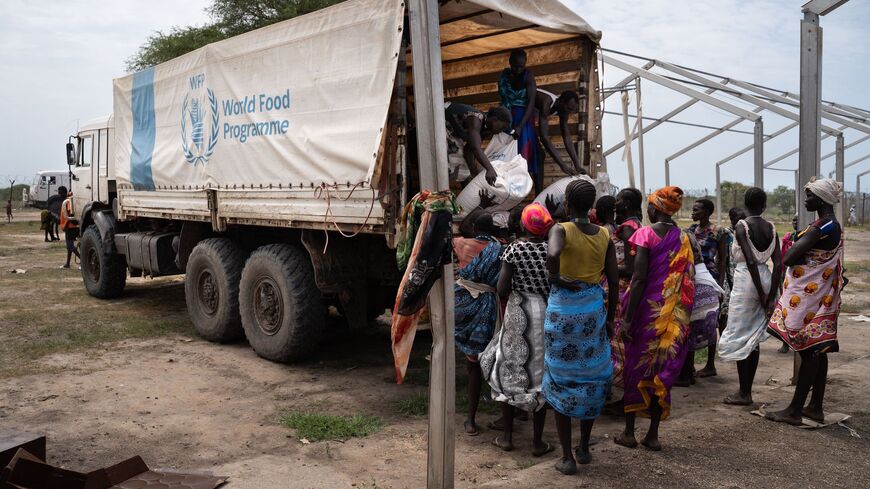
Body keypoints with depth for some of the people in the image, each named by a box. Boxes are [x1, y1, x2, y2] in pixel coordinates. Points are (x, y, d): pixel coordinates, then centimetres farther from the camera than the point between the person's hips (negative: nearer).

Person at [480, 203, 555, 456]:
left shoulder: (514, 249, -8)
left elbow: (501, 289, -12)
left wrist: (514, 298, 8)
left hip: (518, 315, -1)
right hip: (546, 316, 1)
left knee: (509, 371, 14)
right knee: (539, 376, 10)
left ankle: (507, 437, 21)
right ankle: (538, 442, 16)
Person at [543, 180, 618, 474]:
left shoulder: (561, 230, -11)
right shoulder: (604, 235, 1)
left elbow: (553, 254, -34)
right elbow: (614, 281, 4)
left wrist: (556, 278, -15)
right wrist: (610, 318, 14)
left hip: (563, 309, -4)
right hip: (594, 309, 4)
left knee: (561, 381, 8)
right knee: (592, 377, 17)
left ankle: (567, 458, 13)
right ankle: (584, 448, 29)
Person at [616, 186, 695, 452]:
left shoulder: (646, 233, -11)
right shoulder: (683, 238, 5)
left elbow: (639, 278, -17)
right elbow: (689, 280, 5)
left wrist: (627, 318, -15)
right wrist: (681, 315, 13)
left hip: (647, 310, -4)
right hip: (673, 315, 5)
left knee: (635, 368, 8)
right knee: (662, 370, 11)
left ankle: (629, 432, 17)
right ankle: (653, 434, 17)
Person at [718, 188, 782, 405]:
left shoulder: (741, 226, -11)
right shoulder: (771, 228, 5)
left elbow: (751, 261, -18)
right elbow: (778, 265, -1)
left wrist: (761, 294, -12)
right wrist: (771, 294, 1)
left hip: (746, 280, -6)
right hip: (766, 279, 6)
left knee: (739, 336, 2)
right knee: (753, 337, 13)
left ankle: (743, 393, 6)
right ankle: (747, 390, 20)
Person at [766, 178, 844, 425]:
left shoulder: (824, 226, -18)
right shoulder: (832, 224, 13)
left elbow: (788, 258, -20)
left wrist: (796, 241, -2)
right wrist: (799, 240, -3)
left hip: (809, 294, -10)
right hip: (821, 294, 10)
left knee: (808, 351, -4)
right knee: (817, 350, 12)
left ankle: (794, 410, 2)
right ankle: (816, 407, 20)